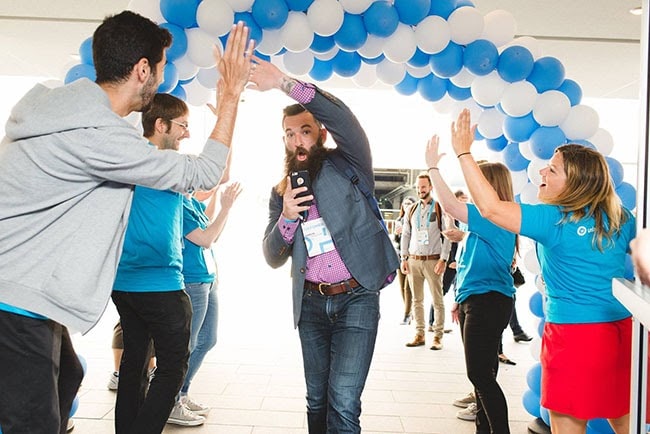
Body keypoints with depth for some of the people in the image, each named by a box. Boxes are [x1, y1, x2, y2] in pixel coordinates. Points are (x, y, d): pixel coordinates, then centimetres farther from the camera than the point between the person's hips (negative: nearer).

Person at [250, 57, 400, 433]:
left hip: (357, 298, -4)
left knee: (343, 403, -11)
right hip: (311, 303, 5)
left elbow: (342, 118, -23)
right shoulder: (281, 192, 9)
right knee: (317, 400, 14)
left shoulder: (348, 165, -2)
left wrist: (286, 83, -29)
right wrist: (287, 217, -15)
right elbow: (274, 258, 4)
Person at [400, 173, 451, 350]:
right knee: (417, 300, 7)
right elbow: (405, 234, 15)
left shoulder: (440, 209, -1)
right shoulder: (412, 210, 13)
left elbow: (447, 236, -4)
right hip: (413, 260, 4)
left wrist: (443, 260, -11)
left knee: (437, 300, -2)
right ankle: (419, 334, 14)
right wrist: (404, 258, 7)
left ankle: (438, 336, 4)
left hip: (433, 260, -4)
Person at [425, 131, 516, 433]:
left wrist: (433, 167, -21)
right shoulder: (486, 222, 16)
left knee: (480, 374, -7)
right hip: (476, 302, 10)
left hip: (487, 303, -10)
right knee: (481, 373, 16)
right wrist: (461, 300, 23)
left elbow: (450, 205, -28)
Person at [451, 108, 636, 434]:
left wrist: (463, 152, -14)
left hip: (574, 334, -6)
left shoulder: (553, 220, -13)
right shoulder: (621, 218, 4)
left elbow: (490, 208, -19)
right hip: (624, 332, 6)